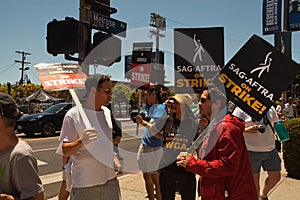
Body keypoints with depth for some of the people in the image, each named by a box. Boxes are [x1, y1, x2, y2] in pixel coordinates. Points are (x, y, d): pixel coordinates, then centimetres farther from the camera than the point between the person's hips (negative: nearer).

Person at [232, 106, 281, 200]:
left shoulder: (270, 108, 9)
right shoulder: (241, 109, -7)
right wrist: (246, 130, -25)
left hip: (270, 150, 6)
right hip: (251, 151, -5)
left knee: (276, 177, 12)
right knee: (254, 178, 5)